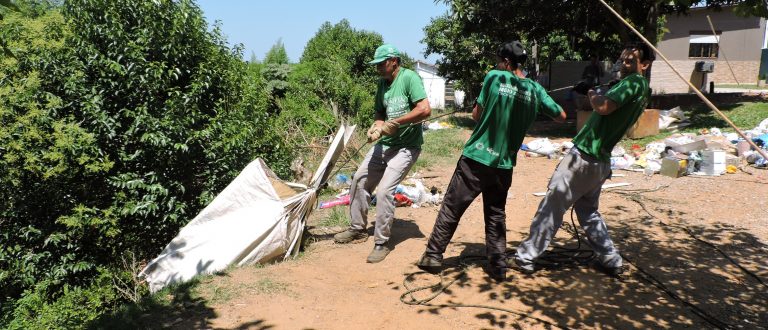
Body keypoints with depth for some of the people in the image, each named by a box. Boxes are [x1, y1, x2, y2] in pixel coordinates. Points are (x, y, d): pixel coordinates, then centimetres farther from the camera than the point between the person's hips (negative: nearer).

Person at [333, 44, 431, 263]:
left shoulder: (409, 78, -15)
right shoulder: (382, 83, 8)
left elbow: (425, 110, -26)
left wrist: (394, 123, -22)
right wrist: (377, 126, -6)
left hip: (406, 147, -8)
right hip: (384, 143, 8)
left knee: (384, 190, -18)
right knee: (360, 180, 11)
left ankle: (381, 242, -2)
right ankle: (358, 229, 29)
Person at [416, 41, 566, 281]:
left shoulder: (495, 77, -6)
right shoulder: (535, 90, 3)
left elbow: (476, 114, 0)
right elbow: (561, 117, 14)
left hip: (476, 157, -3)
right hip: (504, 164, 4)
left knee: (452, 207, 6)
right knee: (496, 214, 16)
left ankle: (433, 255, 13)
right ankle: (498, 266, 17)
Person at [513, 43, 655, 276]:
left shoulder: (634, 82, -11)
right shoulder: (643, 91, 18)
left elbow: (604, 107, -24)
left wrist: (592, 96, -5)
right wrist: (597, 96, 14)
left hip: (584, 156, -10)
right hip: (600, 162, 10)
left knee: (552, 205, -4)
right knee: (588, 211, 22)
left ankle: (526, 258, 2)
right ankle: (611, 261, 23)